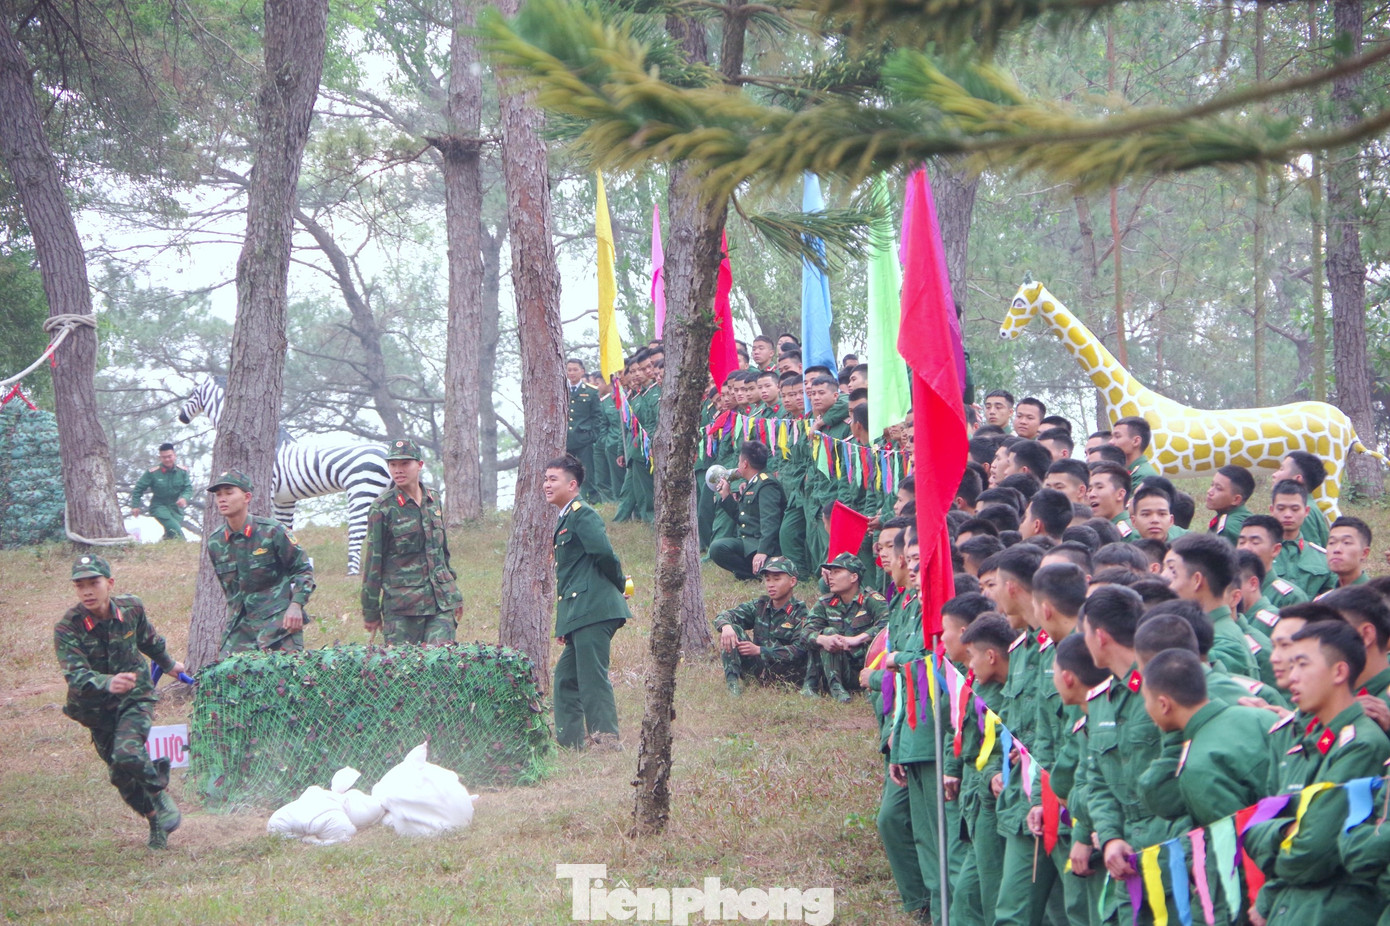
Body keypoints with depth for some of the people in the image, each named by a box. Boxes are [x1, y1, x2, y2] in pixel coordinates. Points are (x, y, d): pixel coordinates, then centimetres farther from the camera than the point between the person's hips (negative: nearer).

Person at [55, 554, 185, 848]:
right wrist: (108, 683, -55)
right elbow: (75, 676, -35)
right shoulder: (67, 628, -22)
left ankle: (161, 792, 3)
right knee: (122, 777, 7)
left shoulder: (131, 608, -13)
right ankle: (156, 822, 32)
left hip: (135, 697, -1)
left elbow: (148, 639, 10)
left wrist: (168, 663, 29)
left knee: (127, 754, -26)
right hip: (99, 708, 1)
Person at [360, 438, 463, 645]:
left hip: (441, 600, 4)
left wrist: (454, 595, 23)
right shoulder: (382, 508, -4)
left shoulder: (434, 501, 11)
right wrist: (370, 611, -1)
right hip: (402, 604, -4)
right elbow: (373, 561, -2)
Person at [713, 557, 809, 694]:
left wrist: (759, 651, -22)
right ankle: (732, 683, -22)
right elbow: (725, 615, 3)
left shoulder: (801, 613, -5)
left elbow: (799, 650, -18)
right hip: (758, 666, 6)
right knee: (731, 629, -10)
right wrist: (725, 625, -24)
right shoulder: (760, 606, 12)